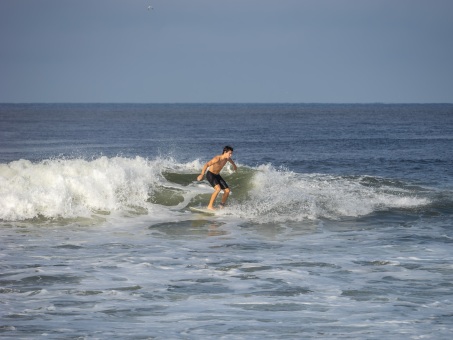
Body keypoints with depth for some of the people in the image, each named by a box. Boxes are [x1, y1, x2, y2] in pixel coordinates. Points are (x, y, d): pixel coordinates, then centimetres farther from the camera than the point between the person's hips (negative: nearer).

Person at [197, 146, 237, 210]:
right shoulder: (217, 158, -28)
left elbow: (230, 160, 24)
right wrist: (202, 175, -49)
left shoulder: (227, 158, -3)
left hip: (217, 175, 8)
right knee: (218, 189, -29)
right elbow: (206, 165, -37)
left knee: (227, 190, -1)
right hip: (210, 175, -8)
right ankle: (210, 206, -22)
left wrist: (234, 165, 45)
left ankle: (222, 206, 15)